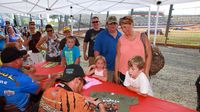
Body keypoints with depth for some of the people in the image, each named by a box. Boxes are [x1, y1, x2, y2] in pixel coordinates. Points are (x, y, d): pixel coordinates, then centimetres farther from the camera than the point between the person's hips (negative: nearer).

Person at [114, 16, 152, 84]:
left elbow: (149, 55, -1)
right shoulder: (121, 40, 0)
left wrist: (146, 72, -5)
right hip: (124, 75, 1)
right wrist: (116, 74, 6)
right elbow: (118, 57, 4)